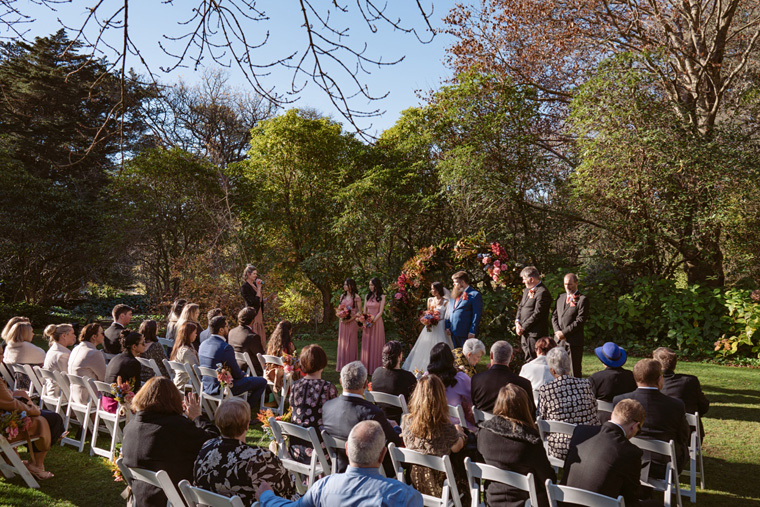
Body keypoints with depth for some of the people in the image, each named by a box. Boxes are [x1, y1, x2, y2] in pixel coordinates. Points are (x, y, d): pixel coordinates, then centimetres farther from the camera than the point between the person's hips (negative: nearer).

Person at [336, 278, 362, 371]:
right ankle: (342, 365, 14)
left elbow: (360, 311, -7)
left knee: (351, 343, -1)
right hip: (342, 322, 6)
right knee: (342, 343, 7)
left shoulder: (356, 297, -6)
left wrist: (350, 319, -16)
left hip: (352, 322, -6)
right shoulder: (342, 296, 12)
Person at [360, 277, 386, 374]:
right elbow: (364, 311, 10)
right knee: (367, 344, 5)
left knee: (376, 344, -1)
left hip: (377, 322, -4)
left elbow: (380, 312, -7)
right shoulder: (367, 296, 12)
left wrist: (373, 321, -16)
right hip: (367, 323, 4)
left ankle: (376, 367, 4)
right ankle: (366, 367, 10)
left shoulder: (382, 297, -2)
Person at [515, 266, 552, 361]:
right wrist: (517, 322, 1)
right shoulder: (527, 290, 15)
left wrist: (523, 328, -15)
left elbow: (537, 314, -19)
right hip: (525, 333, 9)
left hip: (535, 334, -9)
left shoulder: (543, 292, -16)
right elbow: (520, 306, 18)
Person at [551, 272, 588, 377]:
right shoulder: (560, 297, 16)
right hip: (559, 341, 5)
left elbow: (580, 320, -12)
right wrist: (557, 332, -3)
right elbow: (554, 316, 13)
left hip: (574, 341, -5)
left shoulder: (582, 299, -4)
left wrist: (564, 333, -13)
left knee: (575, 370, 1)